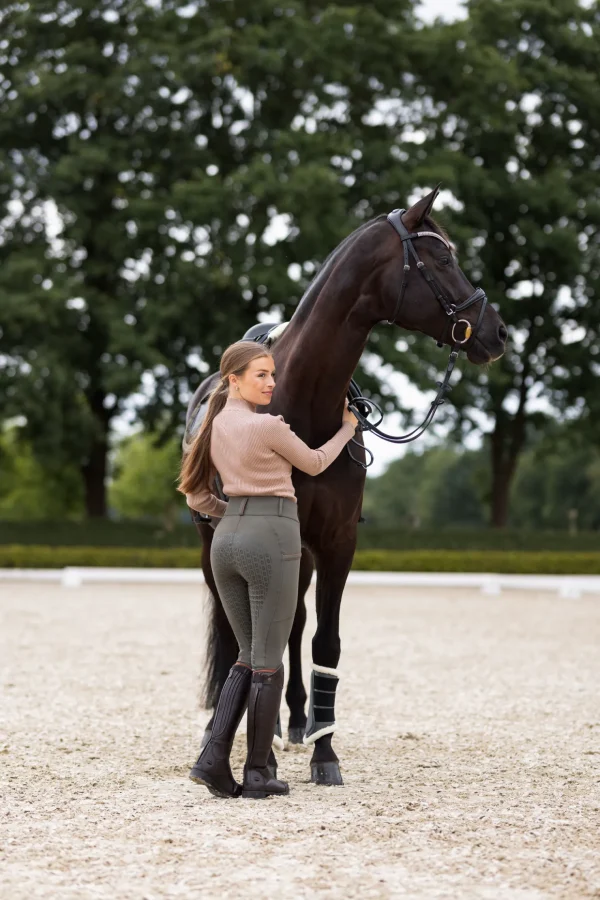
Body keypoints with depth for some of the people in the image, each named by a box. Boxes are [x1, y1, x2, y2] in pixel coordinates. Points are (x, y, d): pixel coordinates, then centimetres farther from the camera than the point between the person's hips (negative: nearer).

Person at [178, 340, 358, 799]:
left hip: (226, 539, 7)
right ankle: (258, 773, 7)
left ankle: (214, 757, 2)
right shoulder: (269, 426, -11)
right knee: (269, 661, 2)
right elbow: (314, 464, 5)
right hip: (271, 538, -7)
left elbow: (197, 496, 17)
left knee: (250, 656, 15)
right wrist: (347, 429, 21)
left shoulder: (214, 427, 12)